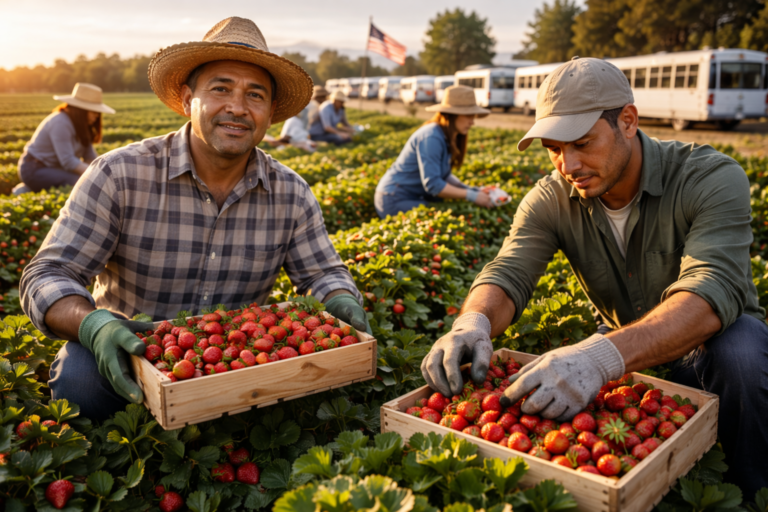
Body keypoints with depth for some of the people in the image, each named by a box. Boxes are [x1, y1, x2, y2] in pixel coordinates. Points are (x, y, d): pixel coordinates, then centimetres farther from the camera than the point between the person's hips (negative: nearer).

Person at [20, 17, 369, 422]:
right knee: (81, 374, -34)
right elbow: (47, 277, -15)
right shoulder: (119, 175, -14)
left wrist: (341, 301, -20)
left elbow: (323, 272, 5)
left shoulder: (291, 195, -4)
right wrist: (94, 325, -37)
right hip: (128, 358, -2)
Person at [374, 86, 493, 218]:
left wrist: (470, 189, -5)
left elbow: (443, 175, 11)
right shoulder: (431, 138, -22)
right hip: (395, 201, -9)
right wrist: (471, 196, -24)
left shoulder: (448, 137, 5)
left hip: (414, 197, 9)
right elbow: (432, 184, -26)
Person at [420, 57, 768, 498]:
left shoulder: (712, 178, -24)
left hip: (708, 344, -3)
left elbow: (712, 294, -39)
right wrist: (474, 321, -47)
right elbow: (508, 275, -21)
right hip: (625, 358, 3)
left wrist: (602, 355, -57)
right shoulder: (552, 199, -10)